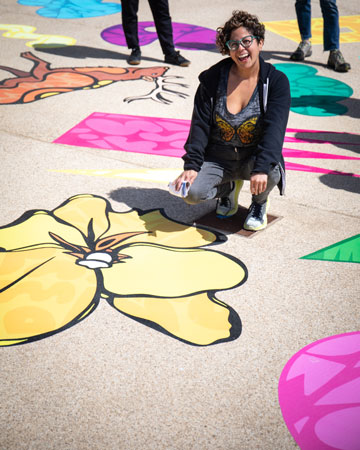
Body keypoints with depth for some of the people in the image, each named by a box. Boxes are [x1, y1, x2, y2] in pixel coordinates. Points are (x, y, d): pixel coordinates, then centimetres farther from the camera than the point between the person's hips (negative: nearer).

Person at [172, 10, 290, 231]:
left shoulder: (276, 81, -10)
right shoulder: (213, 78, -5)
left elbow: (274, 128, -21)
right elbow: (200, 125, -5)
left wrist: (262, 167, -36)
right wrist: (191, 165, -17)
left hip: (255, 157, -1)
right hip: (218, 158, 1)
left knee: (270, 173, -35)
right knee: (192, 193, -24)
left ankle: (260, 202, 4)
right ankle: (228, 188, 14)